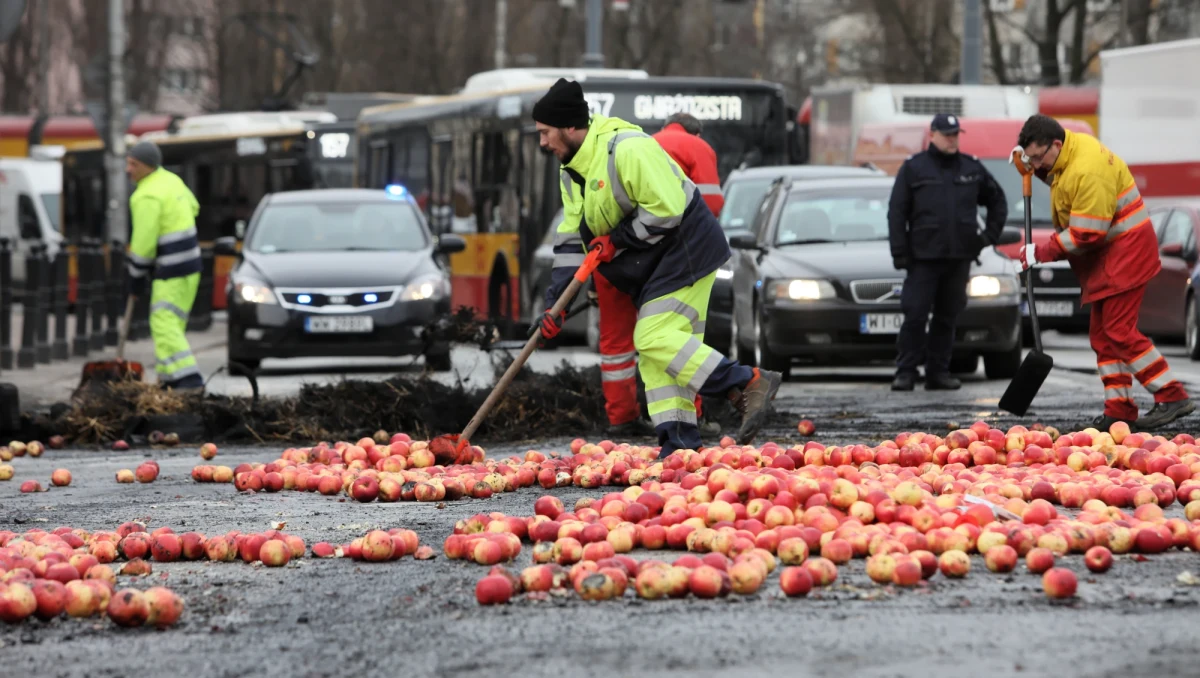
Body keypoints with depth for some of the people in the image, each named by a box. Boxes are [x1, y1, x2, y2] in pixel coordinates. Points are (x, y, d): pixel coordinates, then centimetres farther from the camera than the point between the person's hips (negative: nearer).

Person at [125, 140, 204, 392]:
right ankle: (168, 379, 18)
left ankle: (189, 379, -22)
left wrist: (136, 279, -6)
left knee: (165, 324, -12)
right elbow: (192, 207, 26)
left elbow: (144, 242, -17)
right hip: (190, 264, 10)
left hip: (171, 270, -10)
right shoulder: (171, 180, 10)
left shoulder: (147, 197, -19)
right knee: (170, 323, 15)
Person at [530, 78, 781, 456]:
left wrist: (617, 239, -17)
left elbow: (666, 209, -26)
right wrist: (554, 304, 3)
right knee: (653, 351, 5)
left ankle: (750, 383, -18)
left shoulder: (627, 149, -22)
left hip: (686, 250, -10)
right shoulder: (572, 172, 10)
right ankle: (679, 442, 5)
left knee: (655, 338, -18)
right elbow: (572, 240, 11)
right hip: (654, 263, 10)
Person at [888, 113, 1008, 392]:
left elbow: (997, 200, 23)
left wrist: (991, 234, 11)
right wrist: (900, 253, -7)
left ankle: (938, 372, 11)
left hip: (960, 258, 3)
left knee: (947, 318, 6)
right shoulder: (913, 168, 1)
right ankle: (906, 371, -3)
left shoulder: (972, 168, 10)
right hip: (924, 257, -3)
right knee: (915, 316, -8)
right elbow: (896, 213, 0)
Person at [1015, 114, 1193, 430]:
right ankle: (1119, 410, 10)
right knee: (1102, 333, 8)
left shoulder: (1088, 172, -26)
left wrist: (1042, 253, -17)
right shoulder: (1071, 148, 4)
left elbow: (1085, 235, -26)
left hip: (1126, 251, -10)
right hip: (1105, 258, 10)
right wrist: (1027, 160, 6)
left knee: (1120, 331, -14)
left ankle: (1173, 398, -12)